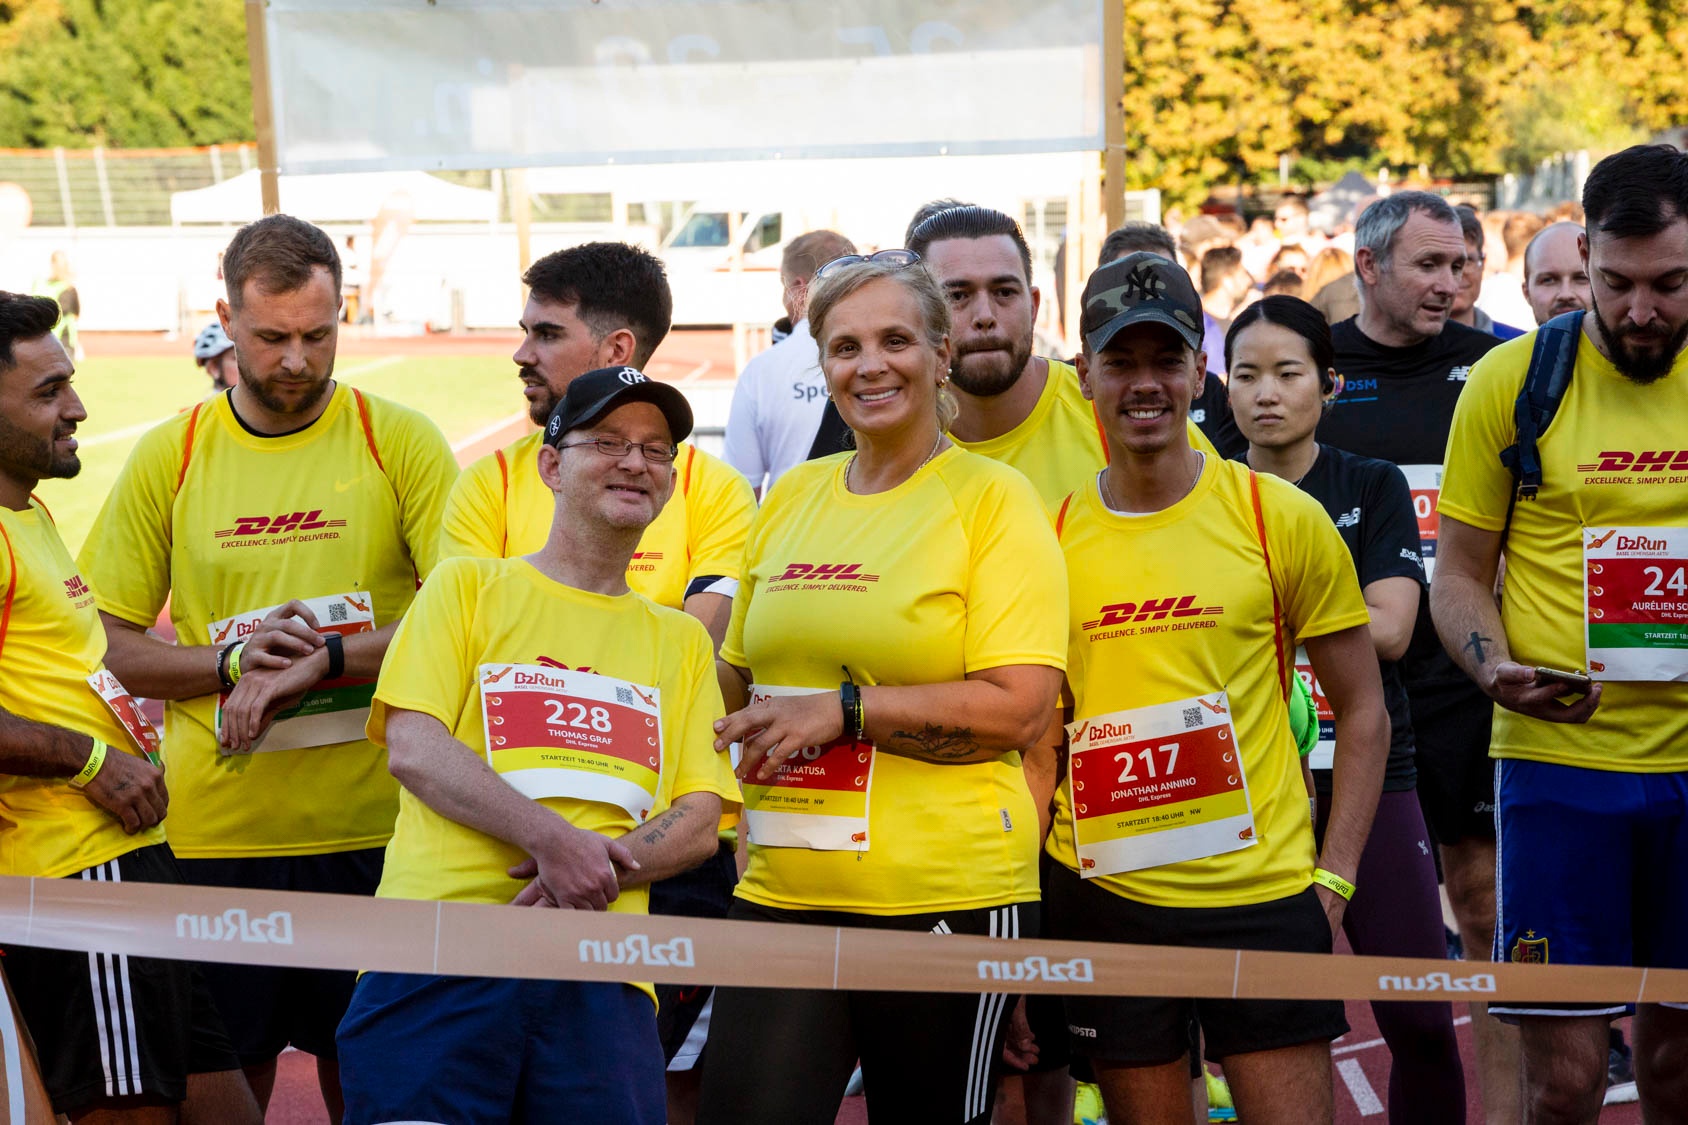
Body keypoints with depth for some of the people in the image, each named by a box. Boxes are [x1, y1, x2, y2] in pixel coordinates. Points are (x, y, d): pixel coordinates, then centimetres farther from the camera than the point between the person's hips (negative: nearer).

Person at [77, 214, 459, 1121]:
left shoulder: (400, 442, 0)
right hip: (214, 832, 1)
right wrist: (231, 661, -12)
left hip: (370, 824, -1)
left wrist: (322, 659, -18)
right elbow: (106, 645, 5)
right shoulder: (168, 457, 5)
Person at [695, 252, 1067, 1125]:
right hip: (783, 890, 4)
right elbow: (739, 678, 25)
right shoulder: (791, 497, 12)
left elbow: (1020, 707, -14)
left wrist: (842, 709, -16)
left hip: (945, 896, -4)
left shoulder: (994, 498, -4)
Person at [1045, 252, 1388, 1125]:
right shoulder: (1049, 537, 2)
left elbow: (1363, 712, 4)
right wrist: (1023, 884, 6)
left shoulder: (1283, 519, -2)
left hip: (1262, 895, -1)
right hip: (1102, 899, 2)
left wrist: (1333, 880, -3)